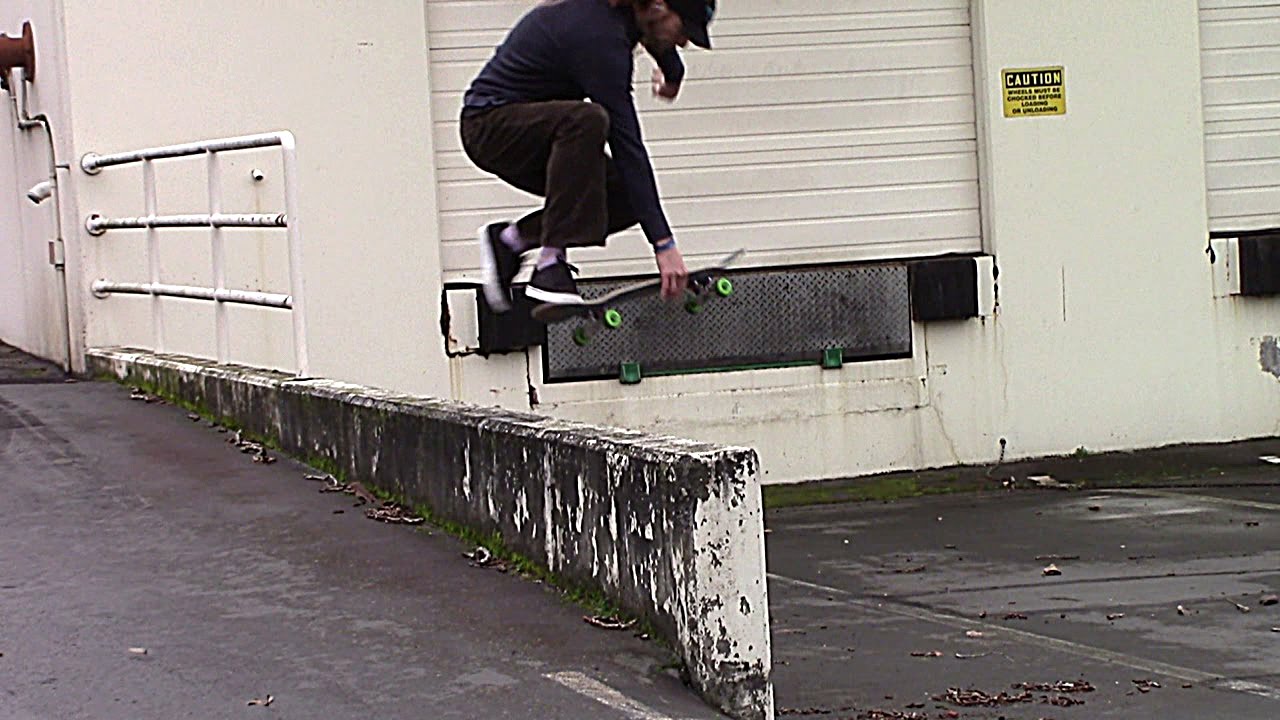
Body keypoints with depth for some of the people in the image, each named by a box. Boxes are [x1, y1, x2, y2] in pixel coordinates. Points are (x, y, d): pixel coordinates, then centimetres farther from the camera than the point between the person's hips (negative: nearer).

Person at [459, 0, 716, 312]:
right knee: (587, 119, -38)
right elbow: (627, 146, -31)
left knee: (629, 197, -4)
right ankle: (550, 265, -31)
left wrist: (673, 72, 33)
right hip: (491, 125, -10)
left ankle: (510, 239, 8)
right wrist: (663, 244, -32)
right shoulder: (601, 37, -29)